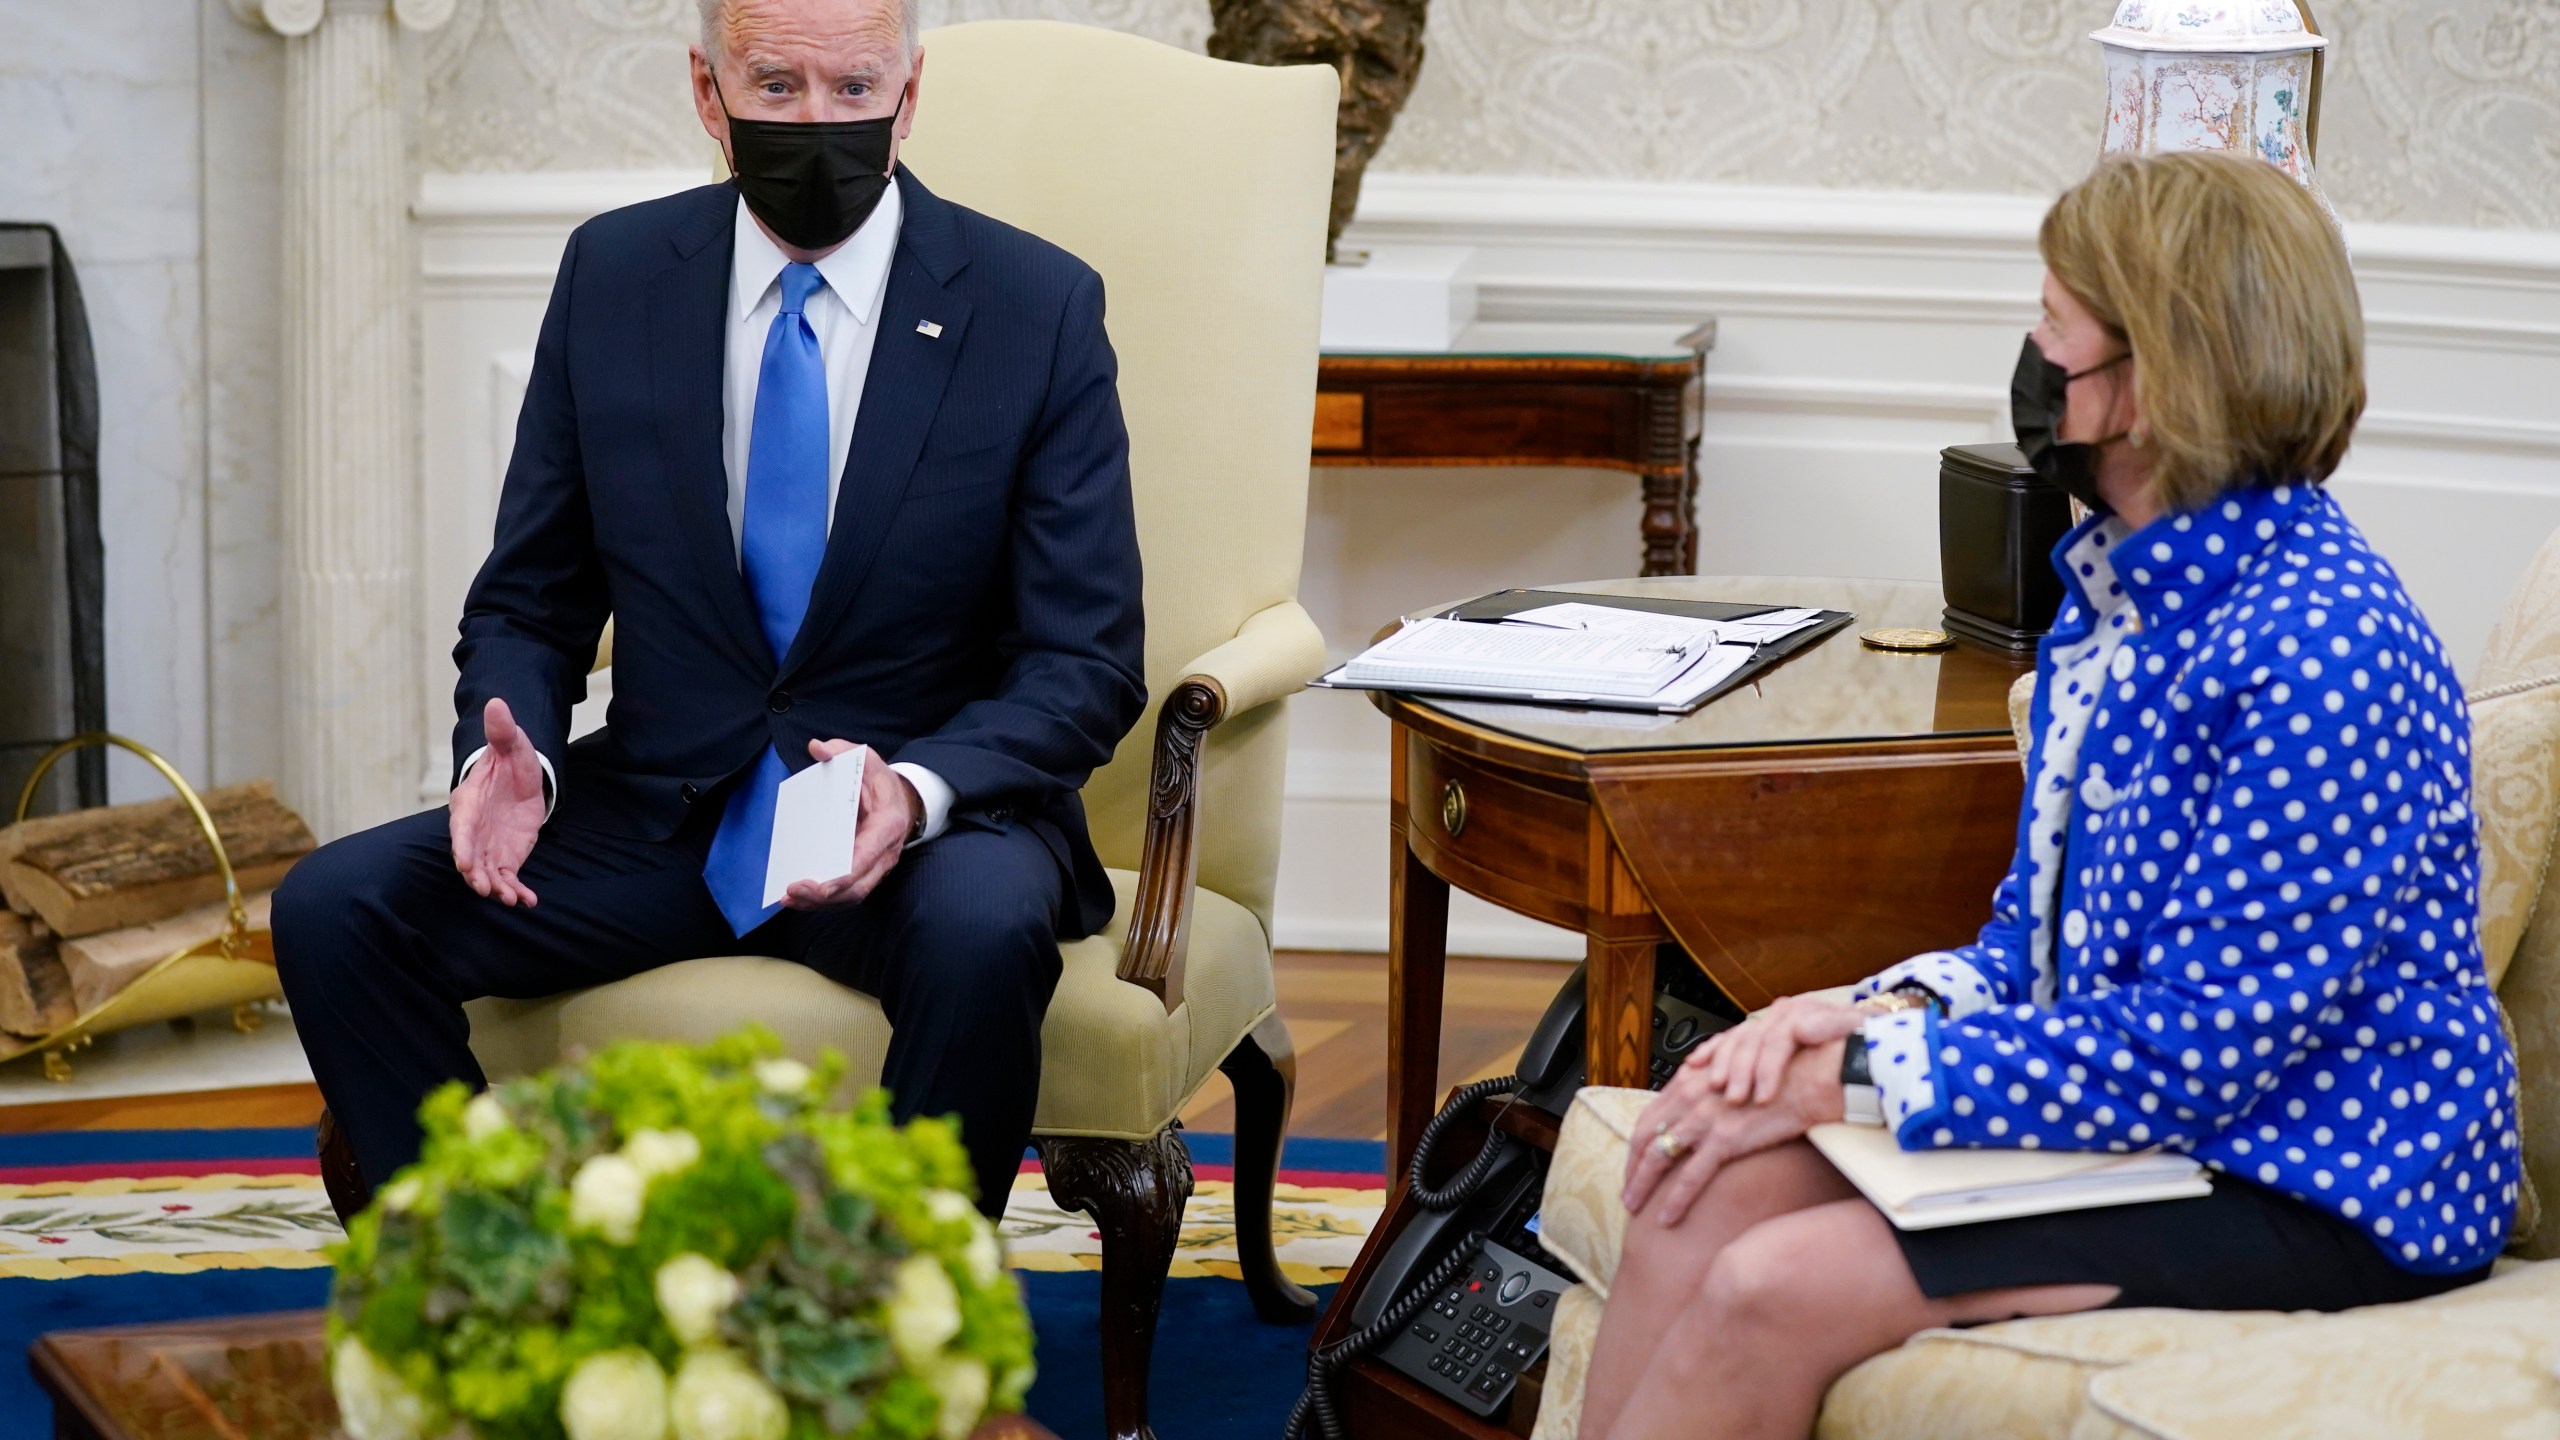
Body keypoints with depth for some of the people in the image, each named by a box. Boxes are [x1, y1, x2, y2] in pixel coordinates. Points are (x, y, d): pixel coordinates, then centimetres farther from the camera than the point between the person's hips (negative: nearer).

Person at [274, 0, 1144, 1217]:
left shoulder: (1038, 309, -4)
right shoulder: (613, 277, 4)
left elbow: (1085, 663, -5)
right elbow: (528, 601, 10)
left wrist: (918, 791, -25)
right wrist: (510, 755, -14)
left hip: (930, 818, -3)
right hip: (656, 819, 3)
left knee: (982, 929, -37)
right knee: (332, 908, -18)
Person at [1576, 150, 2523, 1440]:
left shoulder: (2319, 646, -22)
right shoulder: (2118, 589, 9)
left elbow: (2197, 1053, -24)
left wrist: (1852, 1078, -19)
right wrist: (1884, 1012, -7)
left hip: (2315, 1194, -9)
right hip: (2130, 1105, 9)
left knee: (1775, 1290, -22)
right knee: (1708, 1180, -12)